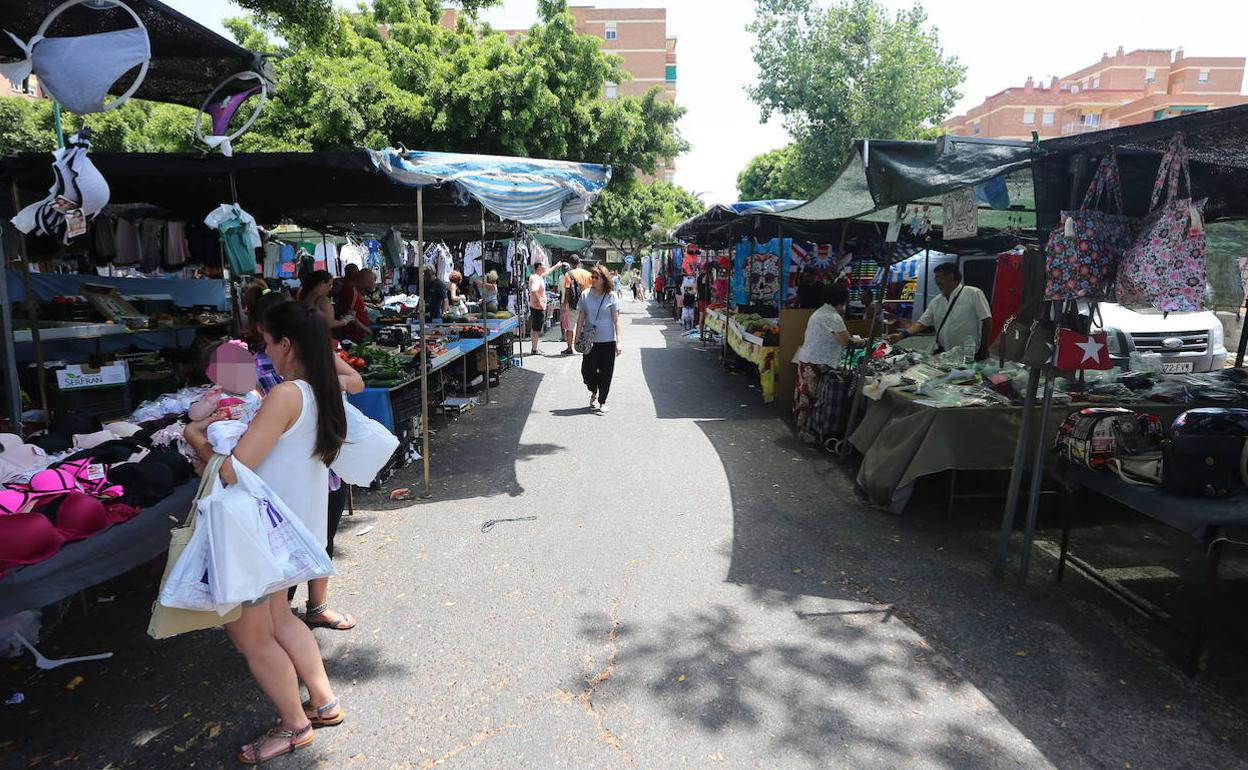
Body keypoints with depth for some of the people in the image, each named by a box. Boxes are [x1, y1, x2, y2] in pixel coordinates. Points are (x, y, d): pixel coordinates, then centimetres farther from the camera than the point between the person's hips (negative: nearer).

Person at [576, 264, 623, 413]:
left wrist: (618, 341, -9)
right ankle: (594, 392, 30)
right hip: (590, 340, 2)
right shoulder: (585, 295, 1)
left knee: (605, 373, 3)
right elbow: (581, 317, 6)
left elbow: (616, 320, -3)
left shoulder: (611, 297, -4)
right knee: (587, 371, 0)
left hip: (608, 341, -2)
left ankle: (602, 401, 19)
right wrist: (577, 338, 3)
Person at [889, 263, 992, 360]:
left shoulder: (973, 294, -5)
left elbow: (986, 321, -7)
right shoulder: (936, 302, 11)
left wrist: (983, 350, -11)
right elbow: (921, 324, 8)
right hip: (943, 355, 5)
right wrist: (901, 335, -8)